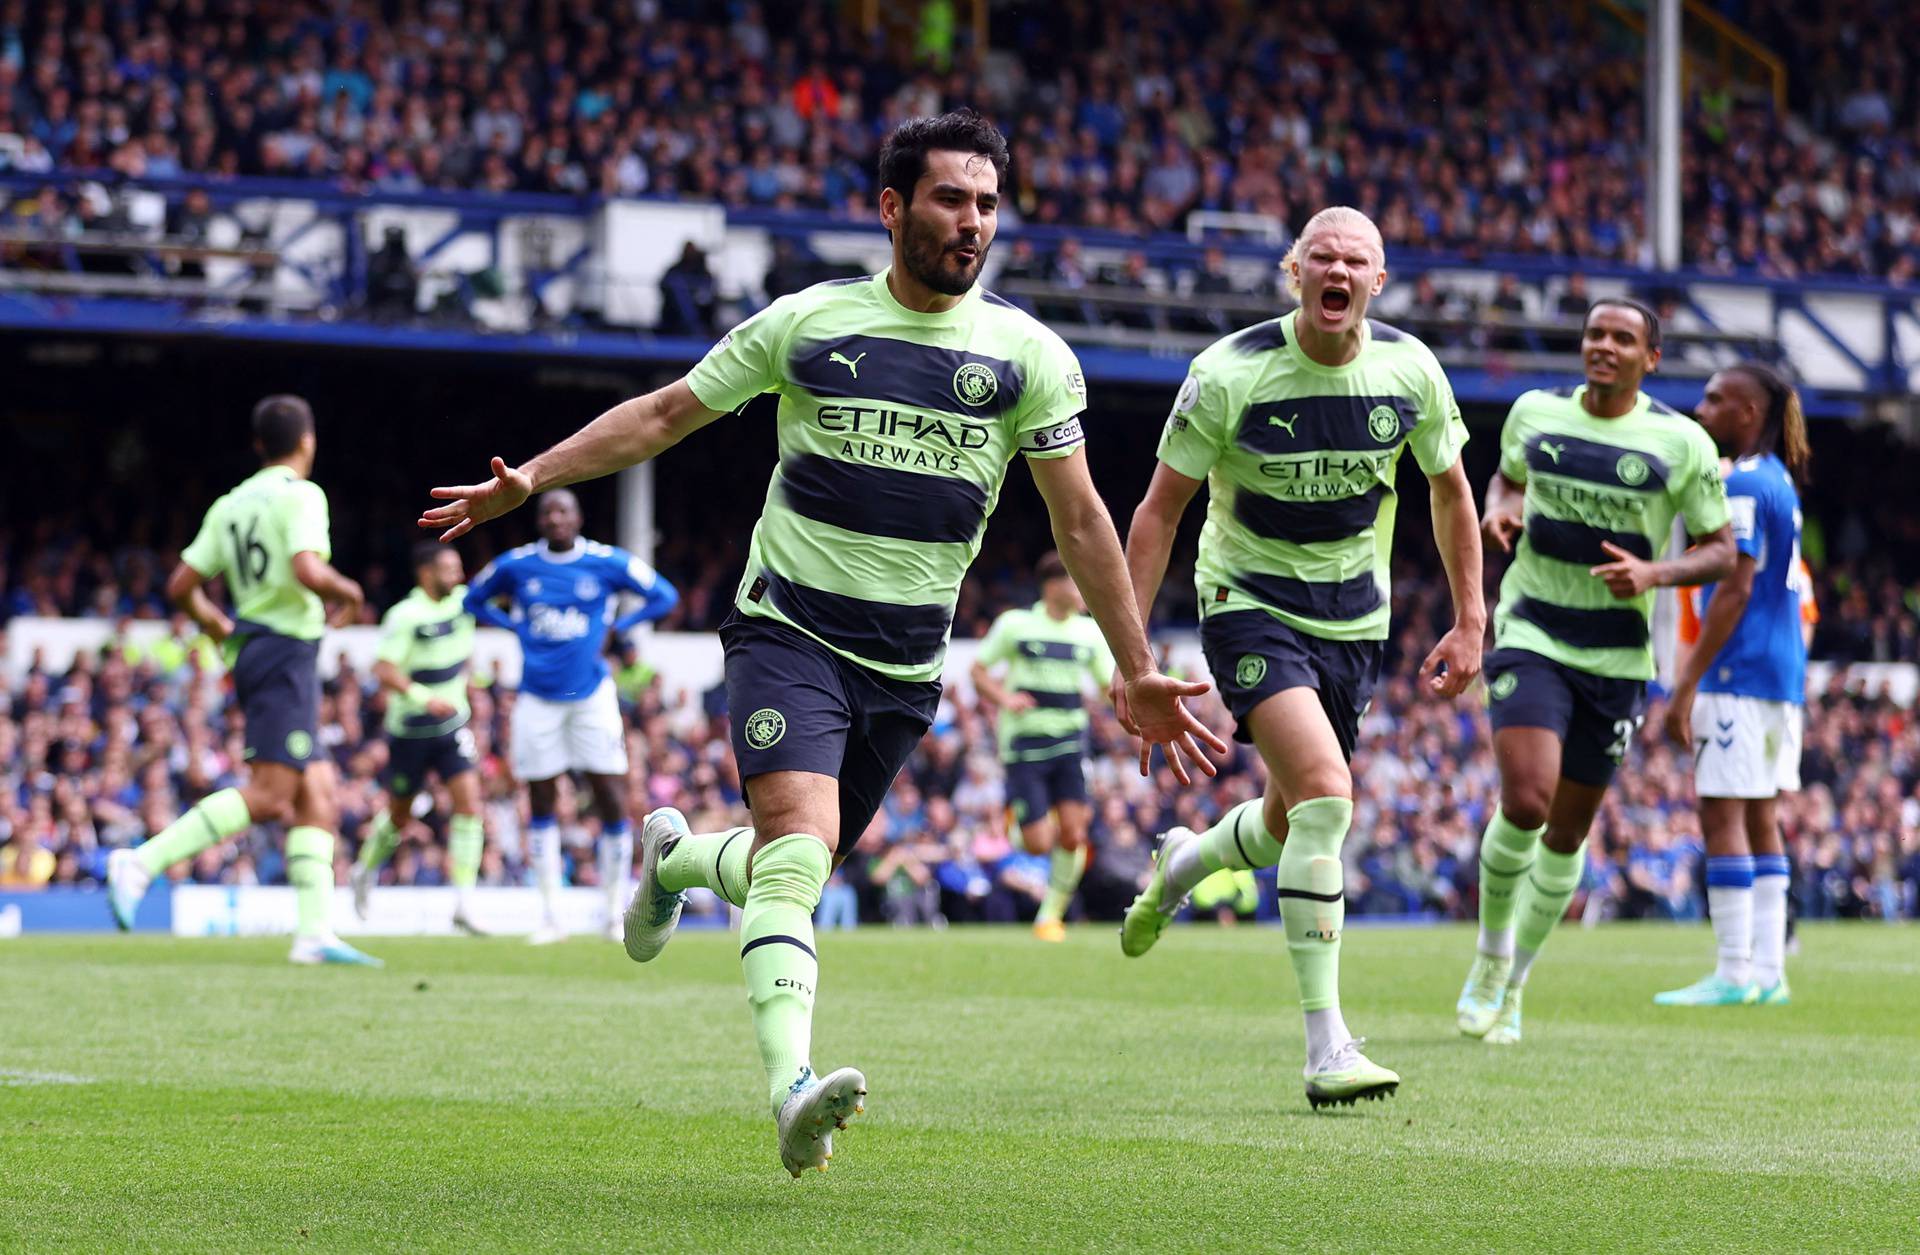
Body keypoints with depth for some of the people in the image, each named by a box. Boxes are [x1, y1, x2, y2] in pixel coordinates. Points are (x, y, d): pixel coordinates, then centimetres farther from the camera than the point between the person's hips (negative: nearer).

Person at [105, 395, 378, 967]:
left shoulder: (229, 506, 14)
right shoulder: (301, 495, -8)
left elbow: (181, 587, 10)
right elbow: (307, 571, -24)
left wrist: (220, 626, 27)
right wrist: (348, 591, -3)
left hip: (249, 648, 9)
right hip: (287, 651, -9)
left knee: (318, 794, 7)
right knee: (269, 795, -15)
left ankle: (315, 932, 0)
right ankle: (142, 863, -23)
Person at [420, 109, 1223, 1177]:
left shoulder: (1028, 355, 2)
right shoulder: (807, 322, 0)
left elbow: (1080, 518, 6)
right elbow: (666, 415, 8)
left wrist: (1138, 673, 3)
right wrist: (530, 479, 1)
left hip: (906, 662, 3)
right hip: (789, 627, -3)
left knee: (797, 864, 10)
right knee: (801, 843, -24)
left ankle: (674, 856, 44)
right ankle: (794, 1090, -37)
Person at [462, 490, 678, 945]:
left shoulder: (607, 563, -4)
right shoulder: (516, 565, 0)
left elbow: (663, 596, 6)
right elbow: (474, 600, 16)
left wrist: (614, 629, -4)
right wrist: (515, 626, 1)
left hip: (591, 694, -1)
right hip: (538, 698, 1)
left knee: (611, 800, -6)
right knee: (540, 804, 2)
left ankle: (616, 911, 5)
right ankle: (550, 914, 9)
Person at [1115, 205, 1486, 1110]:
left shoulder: (1409, 371, -7)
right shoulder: (1229, 374, -17)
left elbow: (1449, 489, 10)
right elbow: (1160, 509, -8)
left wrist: (1469, 621, 8)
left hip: (1354, 618, 5)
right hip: (1248, 603, -5)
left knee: (1296, 822, 15)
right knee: (1326, 794, -24)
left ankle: (1186, 861, 53)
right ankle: (1325, 1049, -22)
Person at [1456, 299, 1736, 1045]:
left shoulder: (1681, 444, -4)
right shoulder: (1535, 412, 2)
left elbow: (1721, 550, 1)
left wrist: (1655, 573, -18)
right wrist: (1499, 509, -1)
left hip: (1616, 657, 1)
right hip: (1531, 638, -1)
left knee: (1569, 829, 8)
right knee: (1526, 801, -20)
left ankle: (1512, 984, 28)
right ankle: (1491, 954, 5)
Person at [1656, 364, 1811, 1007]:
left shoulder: (1741, 486, -12)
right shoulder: (1779, 482, 16)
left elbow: (1734, 591, -18)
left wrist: (1686, 688, -17)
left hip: (1740, 672, -9)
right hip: (1782, 675, 9)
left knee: (1723, 815, -7)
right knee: (1759, 819, 10)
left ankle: (1734, 972, -9)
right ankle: (1768, 970, 9)